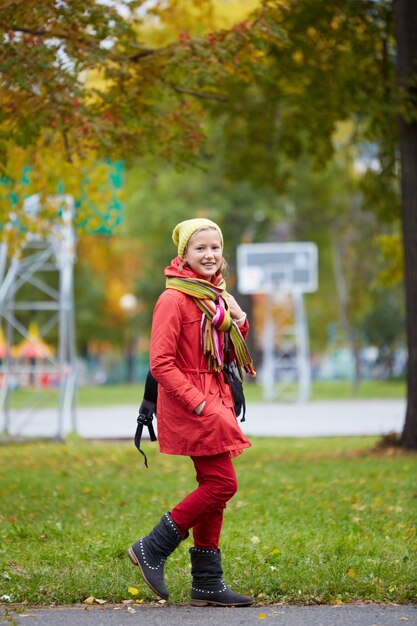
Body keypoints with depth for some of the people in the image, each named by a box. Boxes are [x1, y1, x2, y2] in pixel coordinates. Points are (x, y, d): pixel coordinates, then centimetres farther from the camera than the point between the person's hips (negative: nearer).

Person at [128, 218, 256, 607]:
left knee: (212, 487, 8)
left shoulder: (216, 296, 14)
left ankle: (207, 584, 12)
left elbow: (228, 353, 22)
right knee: (222, 483, -12)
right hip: (187, 403, -9)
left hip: (214, 398, 9)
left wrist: (239, 323, 3)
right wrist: (196, 403, -20)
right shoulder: (174, 299, -13)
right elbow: (161, 363, -17)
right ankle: (151, 549, -1)